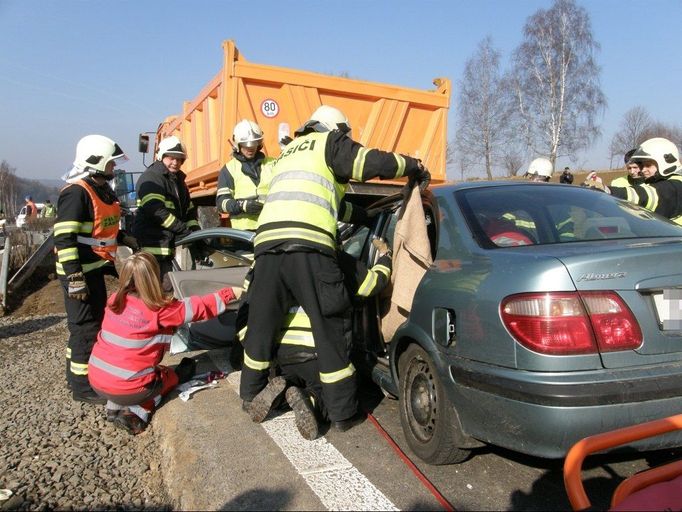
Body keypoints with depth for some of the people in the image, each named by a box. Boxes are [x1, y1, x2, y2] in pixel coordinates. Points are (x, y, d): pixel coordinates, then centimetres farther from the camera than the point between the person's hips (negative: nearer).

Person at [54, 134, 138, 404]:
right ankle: (83, 386, 10)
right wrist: (74, 277, -25)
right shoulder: (76, 193, -18)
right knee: (86, 329, -2)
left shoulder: (102, 189, 13)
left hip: (97, 269, 10)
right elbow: (64, 239, -23)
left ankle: (76, 373, 35)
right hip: (80, 273, -10)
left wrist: (122, 237, 7)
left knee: (93, 323, 19)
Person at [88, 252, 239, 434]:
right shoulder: (159, 310, -15)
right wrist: (229, 293, 3)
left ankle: (115, 407, 14)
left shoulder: (114, 300, 0)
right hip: (125, 389, -5)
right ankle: (137, 411, 2)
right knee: (172, 375, 21)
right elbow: (198, 307, -8)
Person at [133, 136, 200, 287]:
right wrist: (185, 229, -21)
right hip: (154, 246, -9)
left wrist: (195, 230, 3)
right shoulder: (151, 178, -8)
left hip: (169, 245, 9)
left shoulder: (178, 179, 21)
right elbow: (156, 210, -21)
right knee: (162, 289, -12)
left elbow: (189, 209, 21)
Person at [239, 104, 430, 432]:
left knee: (262, 322, 19)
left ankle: (250, 393, 35)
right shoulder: (330, 143, 16)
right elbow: (374, 163, 3)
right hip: (307, 246, -6)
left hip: (267, 241, 7)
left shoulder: (289, 151, 36)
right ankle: (343, 413, 12)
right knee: (328, 328, 2)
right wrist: (415, 167, 21)